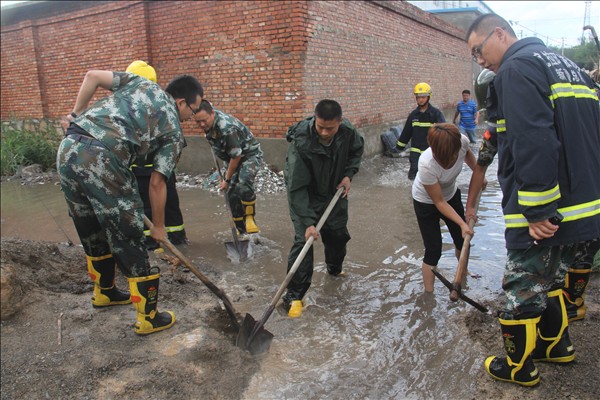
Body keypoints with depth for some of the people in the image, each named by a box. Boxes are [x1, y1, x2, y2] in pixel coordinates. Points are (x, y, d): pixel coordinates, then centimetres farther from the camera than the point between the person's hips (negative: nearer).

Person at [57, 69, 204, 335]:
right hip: (103, 162, -7)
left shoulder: (140, 82, 22)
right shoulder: (173, 131, 9)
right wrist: (158, 227, 18)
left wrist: (77, 112, 24)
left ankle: (104, 292, 44)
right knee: (128, 241, 5)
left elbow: (92, 76, 13)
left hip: (67, 150, 7)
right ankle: (148, 317, 16)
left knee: (92, 233, 23)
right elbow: (156, 184, 7)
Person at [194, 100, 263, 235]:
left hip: (250, 154, -8)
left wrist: (227, 179, -14)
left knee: (243, 183, -33)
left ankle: (250, 219, -13)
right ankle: (240, 229, 13)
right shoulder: (209, 123, -9)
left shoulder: (227, 127, -34)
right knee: (232, 192, 1)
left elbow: (236, 156, -27)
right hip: (233, 158, 9)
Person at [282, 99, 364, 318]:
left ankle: (335, 269, 49)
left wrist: (349, 174, -8)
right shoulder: (300, 143, -35)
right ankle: (293, 295, -1)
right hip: (305, 197, -5)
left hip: (335, 193, 5)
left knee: (338, 235, 16)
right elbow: (297, 188, -32)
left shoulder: (347, 131, -20)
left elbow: (357, 149, 6)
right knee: (303, 240, -14)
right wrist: (308, 222, -35)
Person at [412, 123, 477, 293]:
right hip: (427, 203, -5)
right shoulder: (426, 165, -42)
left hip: (451, 195, 5)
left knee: (462, 238, 17)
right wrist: (462, 224, -29)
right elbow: (439, 202, -27)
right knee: (433, 250, -8)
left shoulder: (462, 141, -30)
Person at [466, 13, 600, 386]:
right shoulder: (567, 65, 18)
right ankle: (557, 344, 43)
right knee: (550, 279, 27)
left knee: (523, 290, 7)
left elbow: (533, 143, -25)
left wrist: (538, 212, -23)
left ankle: (520, 368, 24)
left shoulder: (516, 68, -13)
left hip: (545, 216, -9)